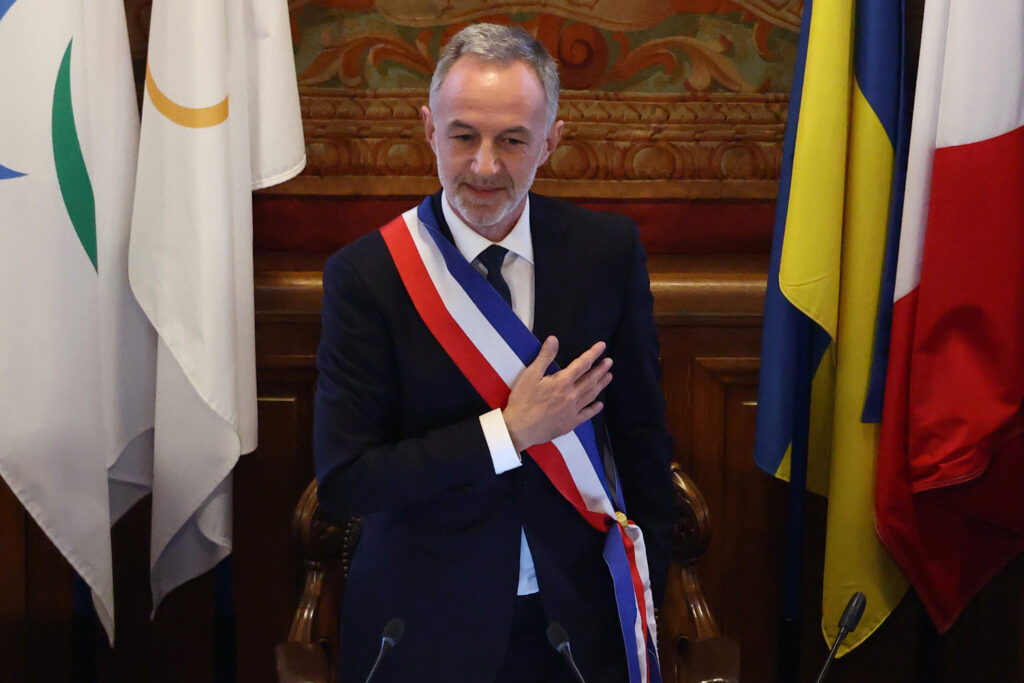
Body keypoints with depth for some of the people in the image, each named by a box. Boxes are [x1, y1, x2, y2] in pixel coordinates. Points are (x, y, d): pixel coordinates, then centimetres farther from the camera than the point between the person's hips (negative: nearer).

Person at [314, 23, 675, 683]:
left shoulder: (609, 251, -7)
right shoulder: (365, 275, -14)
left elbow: (641, 432, 1)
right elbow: (342, 481, -17)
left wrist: (647, 595, 4)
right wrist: (508, 431, -22)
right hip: (425, 628, -2)